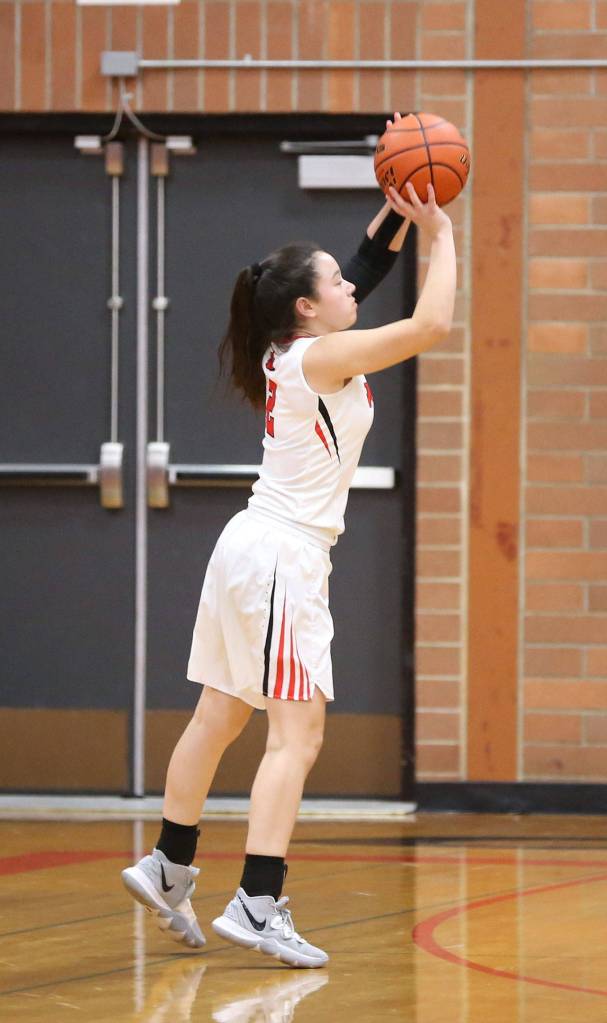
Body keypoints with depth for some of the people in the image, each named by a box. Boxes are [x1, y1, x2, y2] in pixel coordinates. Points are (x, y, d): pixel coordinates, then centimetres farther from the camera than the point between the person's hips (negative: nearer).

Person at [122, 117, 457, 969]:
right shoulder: (318, 357, -15)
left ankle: (169, 869, 24)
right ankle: (258, 906, -16)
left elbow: (367, 271, 24)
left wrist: (398, 212, 12)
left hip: (256, 549, 10)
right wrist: (442, 235, -9)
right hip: (283, 556, -10)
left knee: (219, 719, 16)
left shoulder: (296, 351, 10)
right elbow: (431, 324, -21)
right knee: (296, 735, -10)